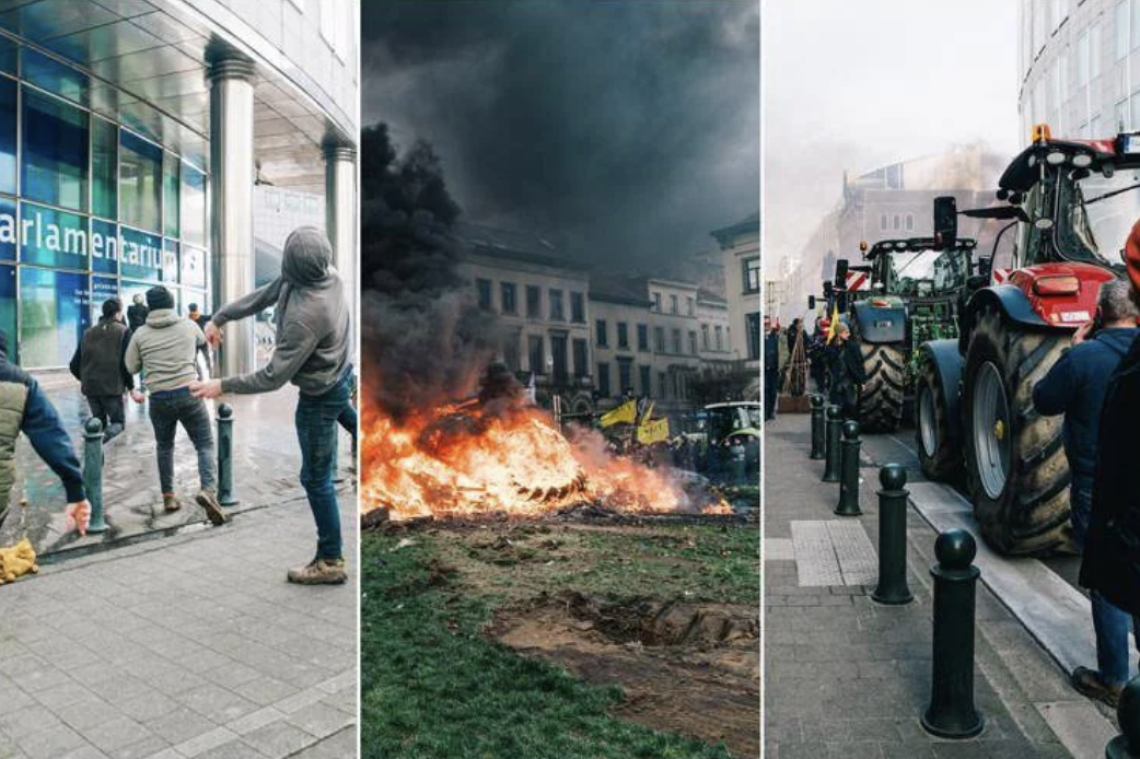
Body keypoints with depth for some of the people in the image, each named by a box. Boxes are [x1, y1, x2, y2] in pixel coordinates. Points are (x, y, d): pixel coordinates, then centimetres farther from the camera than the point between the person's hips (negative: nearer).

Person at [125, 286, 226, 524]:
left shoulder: (141, 333, 3)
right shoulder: (189, 326, 4)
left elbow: (131, 367, 9)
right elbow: (203, 341, 26)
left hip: (159, 397, 1)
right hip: (189, 393, -1)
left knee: (164, 446, 21)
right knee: (205, 445, 3)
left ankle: (168, 496, 22)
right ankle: (207, 490, -19)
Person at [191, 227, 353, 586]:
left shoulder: (305, 316, -37)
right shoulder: (323, 274, -12)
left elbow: (273, 377, -28)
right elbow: (264, 295, 3)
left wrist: (222, 386, -17)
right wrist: (220, 317, 6)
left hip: (321, 396, -9)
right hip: (340, 374, 9)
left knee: (316, 478, 4)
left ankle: (330, 562, 18)